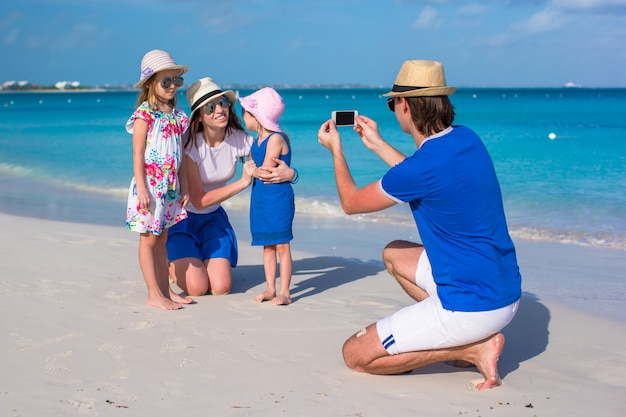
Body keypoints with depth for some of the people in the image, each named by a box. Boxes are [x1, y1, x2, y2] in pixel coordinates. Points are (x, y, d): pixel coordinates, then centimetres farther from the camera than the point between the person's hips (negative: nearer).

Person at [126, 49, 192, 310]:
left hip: (170, 186, 7)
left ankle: (166, 290, 17)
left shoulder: (177, 115, 10)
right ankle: (154, 294, 2)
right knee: (149, 238, 0)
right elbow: (138, 153, -12)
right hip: (150, 184, -7)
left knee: (162, 238, 13)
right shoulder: (145, 113, -10)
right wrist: (142, 188, -18)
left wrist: (184, 186, 12)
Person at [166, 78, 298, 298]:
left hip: (213, 218, 4)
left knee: (221, 287, -10)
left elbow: (271, 170, -11)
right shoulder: (189, 145, -25)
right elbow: (199, 201, -26)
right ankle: (169, 262, 17)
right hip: (181, 218, -4)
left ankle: (197, 260, 23)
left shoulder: (241, 140, -15)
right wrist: (243, 182, -33)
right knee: (197, 288, -15)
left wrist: (290, 173, -37)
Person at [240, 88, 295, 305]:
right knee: (267, 245, 11)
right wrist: (261, 168, -4)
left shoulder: (276, 139, -14)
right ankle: (270, 289, 18)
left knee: (281, 245, -4)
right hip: (260, 198, 8)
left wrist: (252, 170, 2)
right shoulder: (256, 141, 13)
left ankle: (284, 292, 1)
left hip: (278, 198, -8)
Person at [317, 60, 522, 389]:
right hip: (505, 292, 9)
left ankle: (474, 348, -3)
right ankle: (476, 338, 15)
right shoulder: (467, 139, 1)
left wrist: (335, 149, 12)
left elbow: (351, 202, -4)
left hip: (471, 306, -9)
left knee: (355, 354, 0)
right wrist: (376, 144, 29)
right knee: (394, 254, 28)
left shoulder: (424, 165, -22)